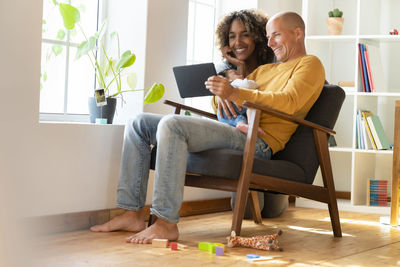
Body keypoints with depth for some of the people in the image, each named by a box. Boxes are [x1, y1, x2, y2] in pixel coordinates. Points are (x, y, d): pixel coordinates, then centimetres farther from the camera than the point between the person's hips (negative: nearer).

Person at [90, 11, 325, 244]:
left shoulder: (310, 64, 6)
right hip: (231, 130, 10)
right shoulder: (266, 69, 32)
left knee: (171, 125, -31)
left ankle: (166, 223, -32)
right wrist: (221, 95, 4)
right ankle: (133, 213, -3)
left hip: (257, 140, -9)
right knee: (139, 125, 4)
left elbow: (288, 103, -16)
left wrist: (235, 94, -27)